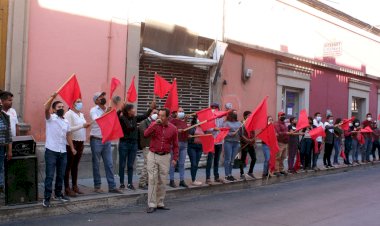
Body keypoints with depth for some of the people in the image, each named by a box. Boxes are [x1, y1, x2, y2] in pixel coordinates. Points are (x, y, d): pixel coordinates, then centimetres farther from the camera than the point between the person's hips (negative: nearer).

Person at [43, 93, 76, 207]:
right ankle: (47, 197, 1)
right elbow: (46, 109, -24)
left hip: (63, 152, 6)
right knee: (49, 175, -4)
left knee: (61, 175, 13)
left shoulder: (66, 122, 15)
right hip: (51, 151, -6)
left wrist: (72, 148, 10)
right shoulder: (51, 118, -3)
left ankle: (58, 193, 29)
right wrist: (53, 97, -36)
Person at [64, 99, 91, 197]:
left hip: (80, 142, 7)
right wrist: (82, 125, -20)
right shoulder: (69, 114, -9)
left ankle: (75, 186, 20)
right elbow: (68, 129, -19)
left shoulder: (81, 114, 15)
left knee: (75, 165, 13)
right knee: (68, 166, -1)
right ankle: (67, 188, 4)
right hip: (72, 142, -7)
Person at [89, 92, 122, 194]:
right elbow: (97, 120, -23)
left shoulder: (108, 110, 9)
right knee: (96, 164, 4)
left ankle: (112, 186, 9)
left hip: (107, 140, 5)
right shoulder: (93, 110, -6)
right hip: (96, 140, -5)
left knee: (109, 164, 5)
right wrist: (106, 112, -33)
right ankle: (97, 186, 14)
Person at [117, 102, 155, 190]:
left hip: (134, 144, 5)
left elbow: (145, 116, 12)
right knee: (122, 165, 4)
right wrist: (120, 110, -40)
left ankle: (130, 183, 16)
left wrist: (151, 108, 4)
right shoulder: (121, 118, -9)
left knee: (130, 165, 9)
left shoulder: (135, 118, 5)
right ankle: (122, 183, 14)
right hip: (124, 143, -4)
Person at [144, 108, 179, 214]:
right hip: (153, 155, -1)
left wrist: (175, 158, 3)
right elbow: (146, 134, -16)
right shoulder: (154, 124, 0)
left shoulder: (173, 128, 2)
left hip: (165, 157, 1)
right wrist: (154, 125, -22)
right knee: (152, 180, -4)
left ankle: (160, 203, 20)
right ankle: (152, 205, 2)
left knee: (162, 181, 8)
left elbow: (175, 145, 7)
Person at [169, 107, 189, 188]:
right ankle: (172, 181, 7)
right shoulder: (173, 120, -6)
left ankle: (182, 181, 16)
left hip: (184, 144, 7)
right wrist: (177, 130, -21)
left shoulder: (184, 120, 15)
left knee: (182, 164, 10)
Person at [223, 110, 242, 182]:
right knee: (228, 159, -3)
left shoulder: (239, 123, 14)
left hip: (236, 143, 5)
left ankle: (230, 174, 16)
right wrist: (232, 133, -19)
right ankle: (227, 175, 2)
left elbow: (241, 133, 10)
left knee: (232, 160, 9)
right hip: (228, 142, -5)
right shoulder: (226, 123, -1)